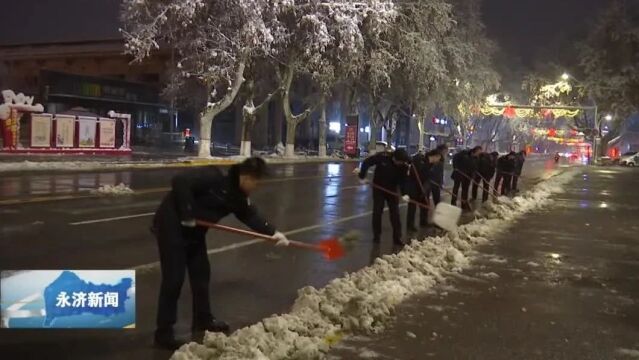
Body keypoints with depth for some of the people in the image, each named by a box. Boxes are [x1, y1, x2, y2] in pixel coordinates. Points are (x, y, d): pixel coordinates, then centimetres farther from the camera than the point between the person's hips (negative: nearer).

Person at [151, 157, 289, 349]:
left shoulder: (237, 196, 1)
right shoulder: (213, 177, -25)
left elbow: (250, 215, 10)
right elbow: (180, 182, -32)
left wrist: (272, 232, 1)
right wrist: (187, 214, -28)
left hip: (194, 231, 9)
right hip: (172, 225, -9)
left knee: (201, 273, 16)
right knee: (174, 279, -8)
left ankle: (203, 319, 33)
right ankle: (163, 334, 2)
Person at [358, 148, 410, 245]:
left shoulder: (404, 165, -18)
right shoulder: (382, 157, -26)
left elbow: (403, 180, -15)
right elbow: (366, 162, -16)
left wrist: (404, 193, -29)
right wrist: (362, 177, -11)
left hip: (392, 189, 2)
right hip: (378, 188, -2)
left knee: (395, 213, 1)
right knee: (377, 212, 2)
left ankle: (397, 237, 7)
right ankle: (376, 236, 15)